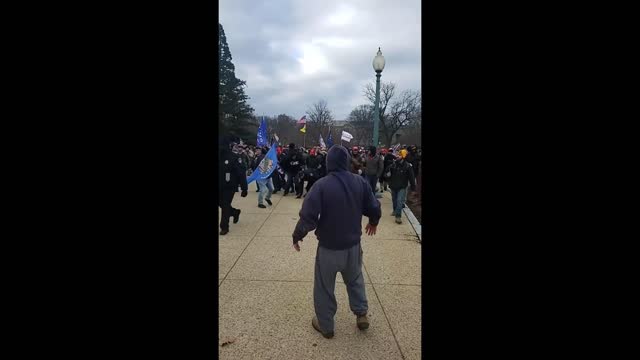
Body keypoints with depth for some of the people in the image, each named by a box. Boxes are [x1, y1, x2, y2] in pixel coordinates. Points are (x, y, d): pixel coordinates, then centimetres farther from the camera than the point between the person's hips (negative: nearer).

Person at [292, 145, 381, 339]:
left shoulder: (321, 185, -21)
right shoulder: (361, 182, -7)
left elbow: (308, 216, -21)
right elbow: (374, 208, 1)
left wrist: (297, 236, -4)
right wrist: (373, 222, 24)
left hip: (329, 246, -4)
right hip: (353, 244, 4)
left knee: (324, 287, 15)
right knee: (355, 279, 28)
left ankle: (325, 325, 29)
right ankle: (361, 315, 36)